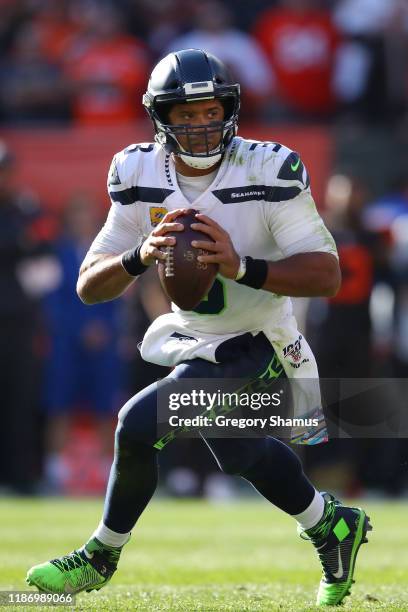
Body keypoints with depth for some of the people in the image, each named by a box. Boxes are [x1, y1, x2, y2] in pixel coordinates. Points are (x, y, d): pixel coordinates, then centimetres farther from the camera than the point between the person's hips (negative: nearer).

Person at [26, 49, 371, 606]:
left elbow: (327, 275, -26)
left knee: (140, 424, -16)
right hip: (187, 337, 6)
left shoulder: (268, 173, -22)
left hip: (250, 345, -5)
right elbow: (89, 287, -8)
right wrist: (139, 257, -30)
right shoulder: (140, 177, -9)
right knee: (239, 452, 12)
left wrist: (243, 267, -40)